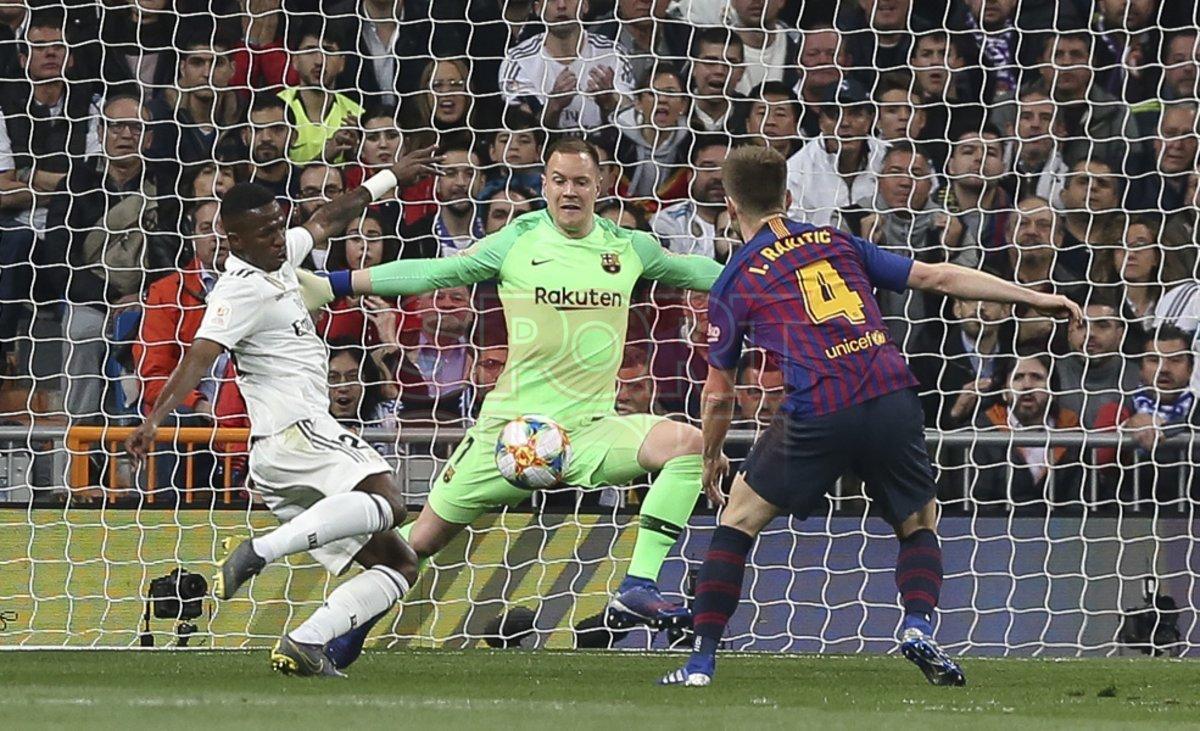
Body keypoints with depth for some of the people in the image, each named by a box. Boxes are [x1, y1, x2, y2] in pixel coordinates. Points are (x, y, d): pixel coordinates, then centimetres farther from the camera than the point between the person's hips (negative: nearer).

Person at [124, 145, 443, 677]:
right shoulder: (242, 291, -11)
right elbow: (199, 357, -25)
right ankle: (260, 552, -41)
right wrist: (155, 419, -38)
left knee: (397, 565, 5)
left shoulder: (278, 256, 17)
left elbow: (326, 221, 35)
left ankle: (304, 644, -12)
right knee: (387, 502, -33)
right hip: (295, 433, -10)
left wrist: (388, 179, 45)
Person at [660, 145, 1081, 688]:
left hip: (818, 416, -3)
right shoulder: (836, 243, 20)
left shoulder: (734, 283, 12)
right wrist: (1034, 297, 23)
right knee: (920, 525, 23)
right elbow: (937, 278, 17)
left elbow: (719, 394, 16)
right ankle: (919, 623, -4)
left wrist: (711, 458, 35)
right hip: (893, 396, 3)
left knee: (739, 518, 16)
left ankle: (703, 659, 11)